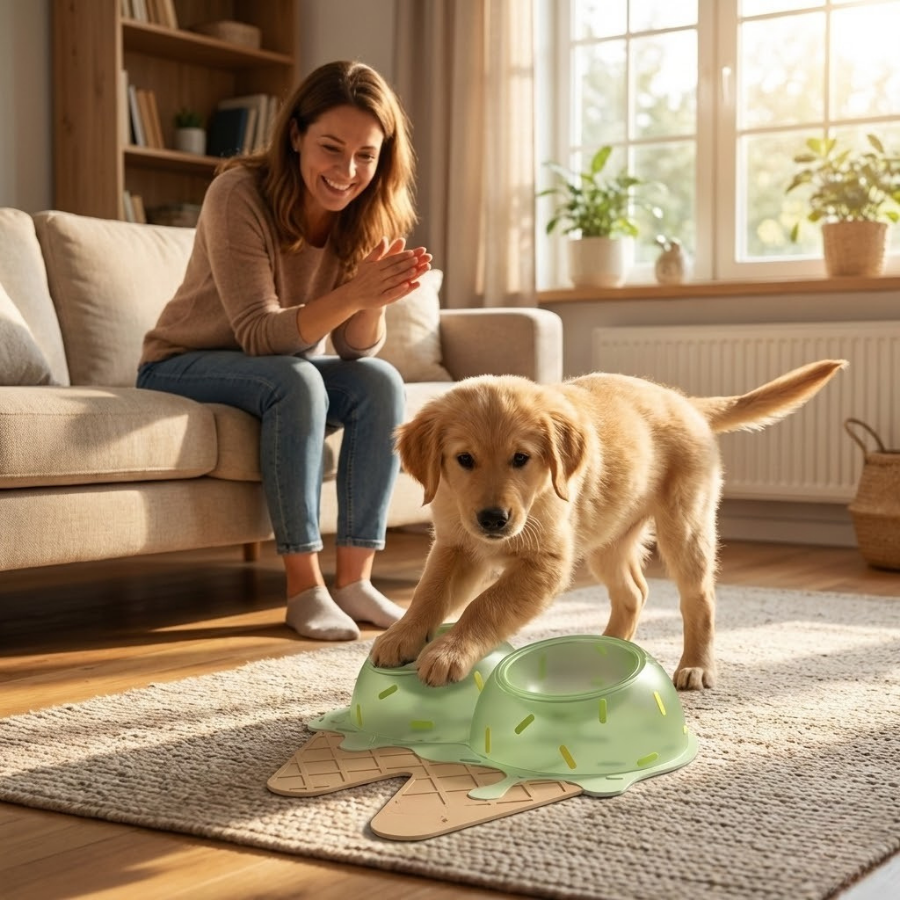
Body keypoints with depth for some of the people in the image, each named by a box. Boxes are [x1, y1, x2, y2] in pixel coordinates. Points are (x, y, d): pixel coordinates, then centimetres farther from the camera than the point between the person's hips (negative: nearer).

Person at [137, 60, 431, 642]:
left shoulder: (366, 218, -8)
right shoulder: (240, 194, -24)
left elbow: (356, 349, -10)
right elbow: (260, 336, -27)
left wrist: (375, 301, -33)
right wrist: (352, 294, -43)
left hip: (283, 369, 5)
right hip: (186, 365, -5)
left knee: (382, 382, -21)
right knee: (296, 381, -33)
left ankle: (354, 580, -18)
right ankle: (305, 587, -27)